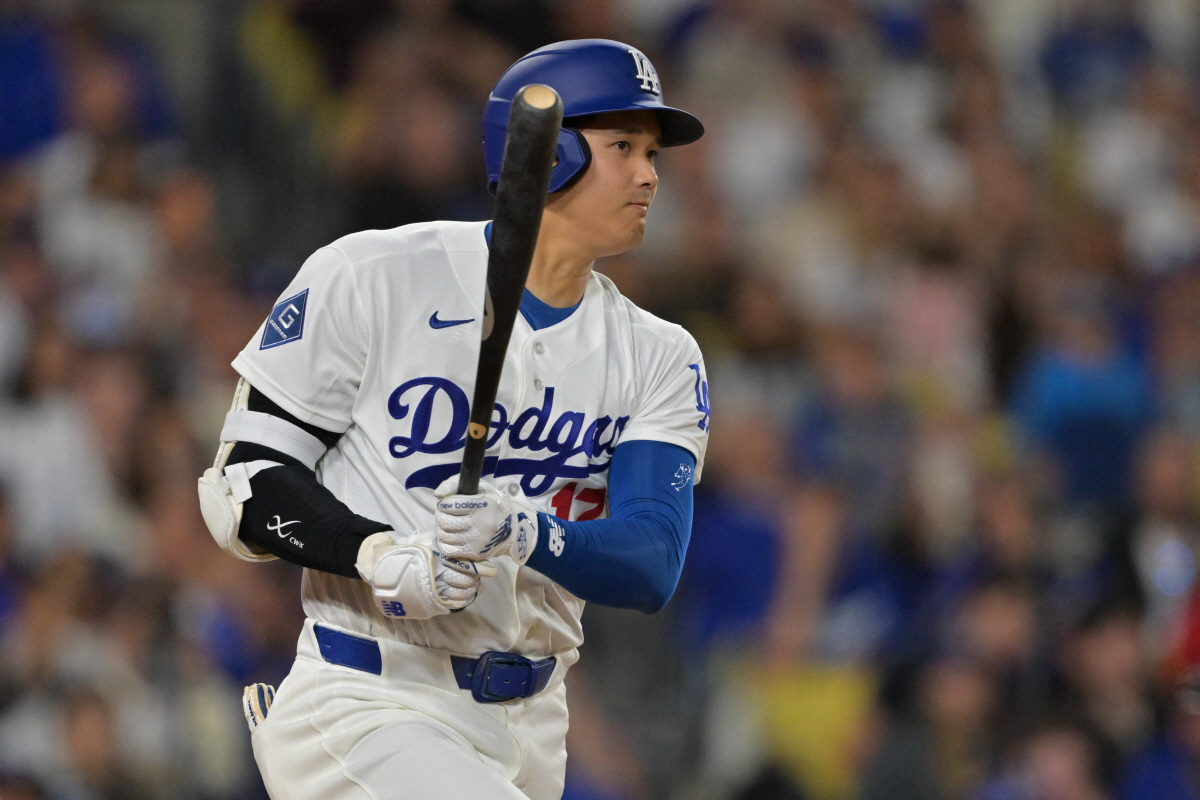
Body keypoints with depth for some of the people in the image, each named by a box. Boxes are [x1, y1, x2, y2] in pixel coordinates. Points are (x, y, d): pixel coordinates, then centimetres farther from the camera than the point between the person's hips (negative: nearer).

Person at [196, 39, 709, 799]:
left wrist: (530, 535, -29)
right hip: (367, 709, -6)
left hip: (530, 732, 6)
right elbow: (248, 480, -6)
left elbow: (652, 567, -8)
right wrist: (381, 556, -24)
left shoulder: (661, 359, 6)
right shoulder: (372, 278, -6)